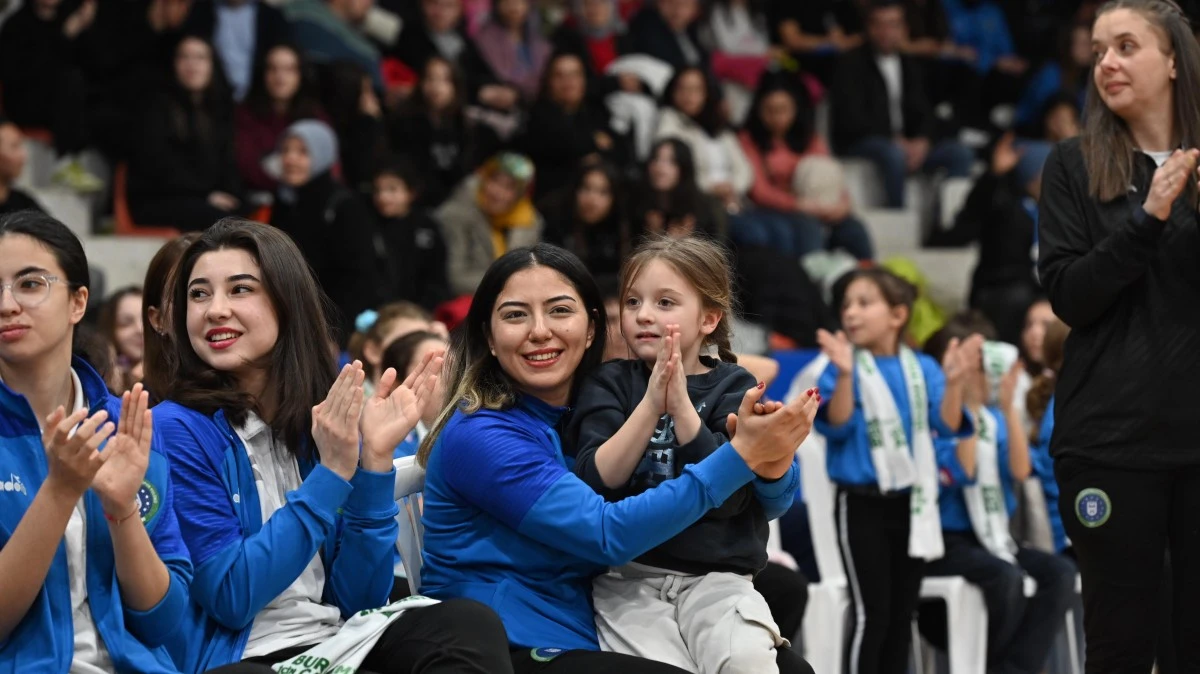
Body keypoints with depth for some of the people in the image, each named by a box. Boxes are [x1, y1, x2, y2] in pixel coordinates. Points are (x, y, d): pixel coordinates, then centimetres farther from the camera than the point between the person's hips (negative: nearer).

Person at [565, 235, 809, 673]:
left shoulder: (733, 388, 4)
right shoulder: (609, 384, 7)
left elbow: (727, 496, -9)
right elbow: (596, 482, -8)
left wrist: (681, 404, -17)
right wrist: (650, 405, -18)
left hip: (717, 576, 0)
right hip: (629, 577, 0)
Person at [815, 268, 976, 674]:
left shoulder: (923, 370, 6)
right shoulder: (843, 369, -3)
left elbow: (947, 425, -2)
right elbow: (835, 425, -15)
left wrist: (953, 382, -19)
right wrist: (845, 375, -28)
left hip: (912, 503, 4)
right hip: (863, 503, -4)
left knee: (902, 614, 9)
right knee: (871, 614, -8)